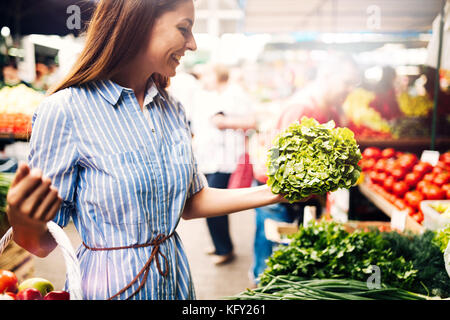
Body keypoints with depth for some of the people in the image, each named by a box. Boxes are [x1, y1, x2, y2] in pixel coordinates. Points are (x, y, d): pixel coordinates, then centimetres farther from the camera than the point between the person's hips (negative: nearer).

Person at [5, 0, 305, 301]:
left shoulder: (172, 110, 1)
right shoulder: (64, 110, -18)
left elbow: (191, 202, 7)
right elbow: (43, 242, -13)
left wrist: (272, 192, 1)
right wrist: (21, 222, -36)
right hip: (108, 285, -6)